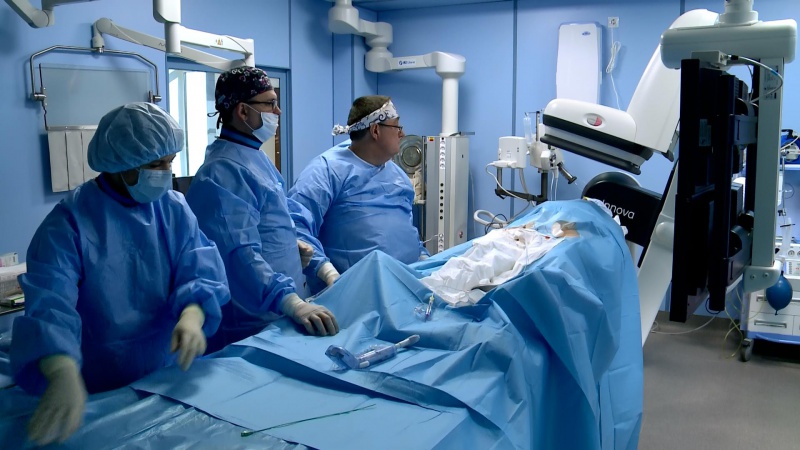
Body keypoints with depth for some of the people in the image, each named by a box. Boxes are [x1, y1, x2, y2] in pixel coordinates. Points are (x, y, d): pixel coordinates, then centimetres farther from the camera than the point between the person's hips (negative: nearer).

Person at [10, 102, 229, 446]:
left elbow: (202, 274, -10)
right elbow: (50, 303, -27)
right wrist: (65, 376, -45)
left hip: (173, 375, 4)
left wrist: (191, 317, -32)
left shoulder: (175, 209, -3)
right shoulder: (71, 221, -15)